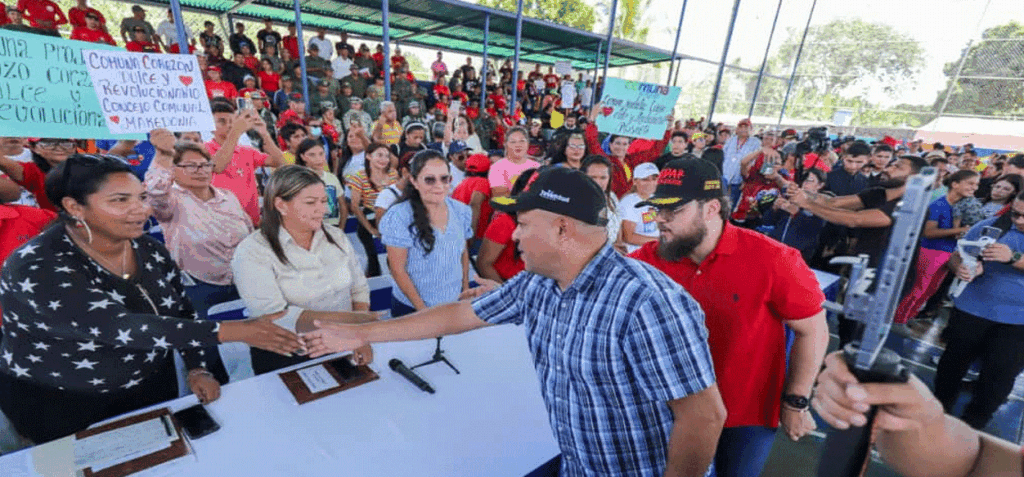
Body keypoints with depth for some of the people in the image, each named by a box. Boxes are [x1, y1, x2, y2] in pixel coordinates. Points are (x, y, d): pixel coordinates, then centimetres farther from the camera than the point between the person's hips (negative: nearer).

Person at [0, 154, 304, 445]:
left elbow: (181, 314, 2)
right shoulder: (37, 267, -25)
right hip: (60, 407, -5)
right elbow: (120, 327, -37)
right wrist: (228, 331, -41)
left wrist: (197, 369, -10)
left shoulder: (151, 252, -7)